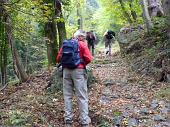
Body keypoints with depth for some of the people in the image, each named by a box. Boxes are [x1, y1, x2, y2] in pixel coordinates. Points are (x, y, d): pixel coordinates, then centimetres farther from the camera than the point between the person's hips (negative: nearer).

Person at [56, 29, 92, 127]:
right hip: (78, 70, -4)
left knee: (67, 95, 11)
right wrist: (83, 63, 10)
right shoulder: (82, 44, 0)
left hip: (66, 70, 4)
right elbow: (89, 59, -8)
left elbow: (58, 58, 11)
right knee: (82, 96, 1)